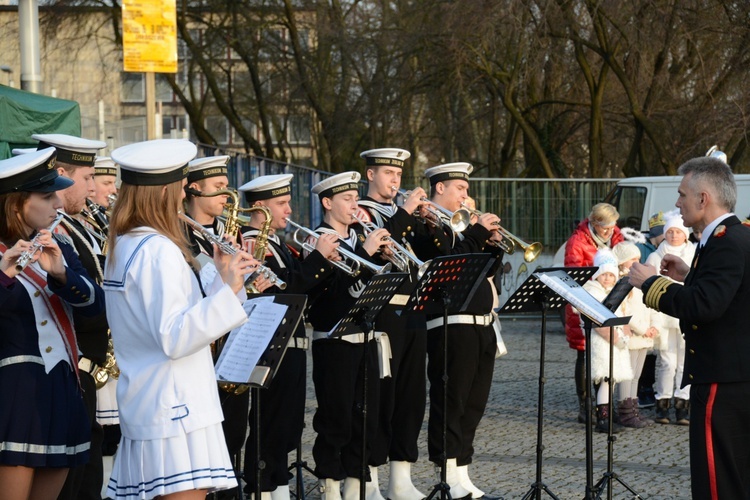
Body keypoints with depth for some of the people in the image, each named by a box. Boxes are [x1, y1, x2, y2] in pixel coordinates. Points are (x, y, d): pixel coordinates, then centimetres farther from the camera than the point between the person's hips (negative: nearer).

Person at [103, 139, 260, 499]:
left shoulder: (123, 245, 15)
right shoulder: (158, 250, -15)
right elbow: (174, 339, -23)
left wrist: (222, 277, 12)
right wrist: (227, 290, -23)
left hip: (141, 408, 10)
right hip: (175, 408, -10)